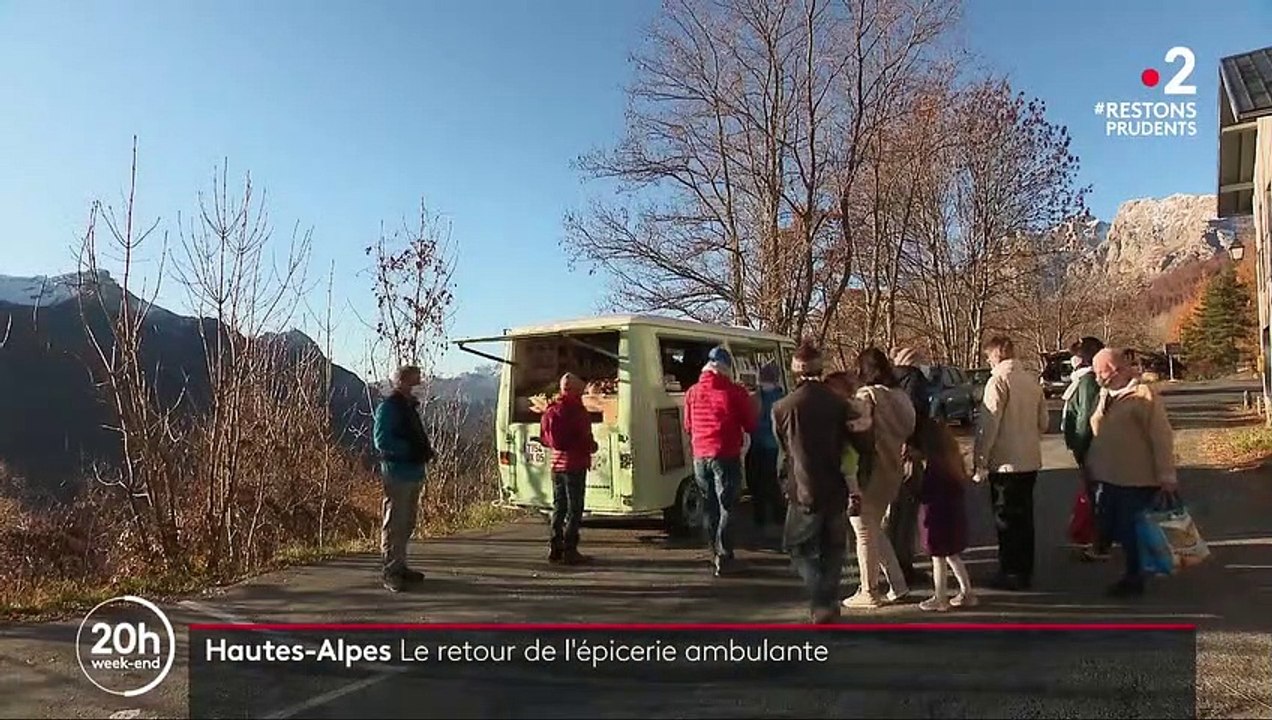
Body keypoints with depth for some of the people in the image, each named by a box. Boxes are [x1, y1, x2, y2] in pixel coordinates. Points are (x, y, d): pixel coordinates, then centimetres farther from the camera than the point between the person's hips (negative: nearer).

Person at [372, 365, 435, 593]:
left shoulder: (410, 406, 17)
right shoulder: (388, 406, -11)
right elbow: (381, 440, -18)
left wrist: (425, 448, 6)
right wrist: (411, 450, -21)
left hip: (414, 471, 10)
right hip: (397, 473, -9)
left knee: (407, 523, 16)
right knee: (395, 523, -5)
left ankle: (400, 567, 26)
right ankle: (391, 571, 2)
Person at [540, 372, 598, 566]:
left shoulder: (551, 410, 8)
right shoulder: (577, 410, -14)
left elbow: (544, 438, 13)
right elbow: (585, 439, -16)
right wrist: (592, 447, 3)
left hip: (557, 463, 7)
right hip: (575, 464, -7)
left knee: (559, 507, 14)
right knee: (574, 509, -2)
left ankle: (555, 549, 17)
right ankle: (570, 551, -2)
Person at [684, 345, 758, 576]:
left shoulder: (693, 392, 5)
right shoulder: (735, 392, -8)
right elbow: (752, 424, 0)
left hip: (700, 457, 4)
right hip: (726, 456, -4)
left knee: (710, 507, 15)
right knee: (727, 506, 2)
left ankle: (715, 553, 21)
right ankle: (723, 556, -4)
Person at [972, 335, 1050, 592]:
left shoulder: (999, 380, -14)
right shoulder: (1032, 379, 7)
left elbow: (988, 424, -17)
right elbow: (1044, 421, 13)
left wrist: (981, 462, -12)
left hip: (1006, 462, -7)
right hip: (1031, 461, 7)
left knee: (1007, 519, 2)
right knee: (1024, 517, 16)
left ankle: (1011, 574, 8)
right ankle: (1025, 571, 25)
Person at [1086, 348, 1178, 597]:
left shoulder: (1143, 395, -13)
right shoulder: (1105, 396, 11)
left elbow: (1161, 437, -16)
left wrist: (1166, 476, -17)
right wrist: (1091, 467, 18)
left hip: (1136, 482, -8)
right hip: (1108, 479, 8)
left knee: (1131, 532, 4)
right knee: (1108, 529, 14)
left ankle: (1134, 578, 22)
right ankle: (1132, 576, 32)